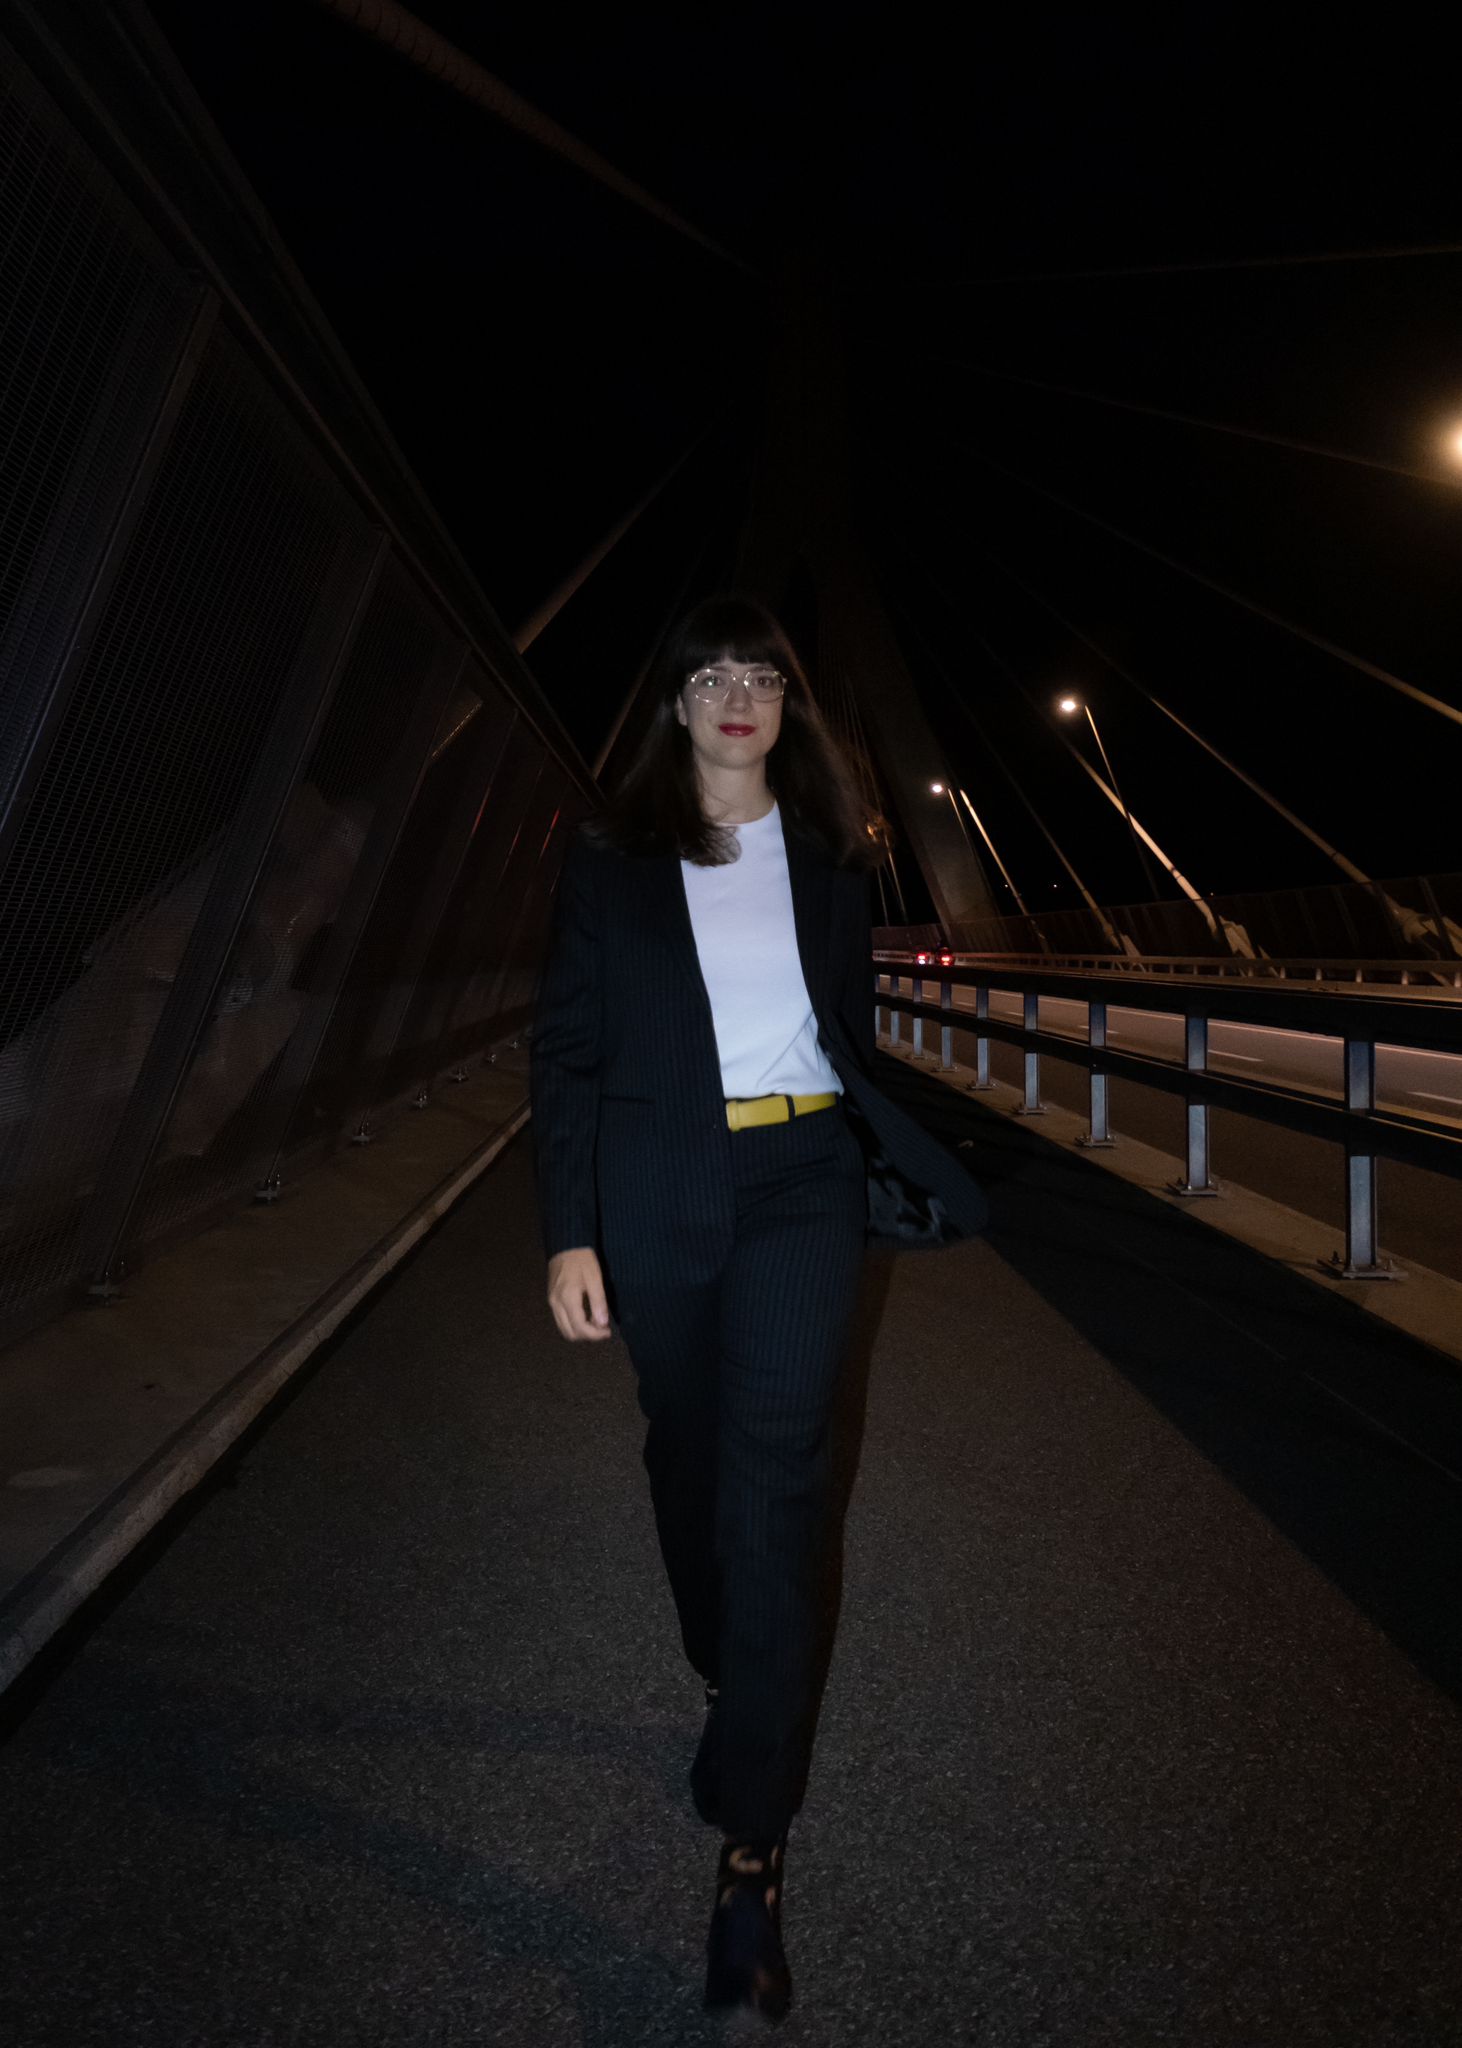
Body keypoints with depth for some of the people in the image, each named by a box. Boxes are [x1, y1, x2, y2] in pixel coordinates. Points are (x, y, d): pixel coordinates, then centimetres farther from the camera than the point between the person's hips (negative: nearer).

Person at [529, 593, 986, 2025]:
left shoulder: (832, 855, 7)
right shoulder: (610, 858, 1)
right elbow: (566, 1050, -2)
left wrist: (887, 1167, 10)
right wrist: (569, 1232, -8)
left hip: (802, 1182, 0)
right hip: (658, 1193, 1)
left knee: (773, 1485, -7)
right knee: (688, 1460, 14)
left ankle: (752, 1851, 1)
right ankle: (733, 1692, 42)